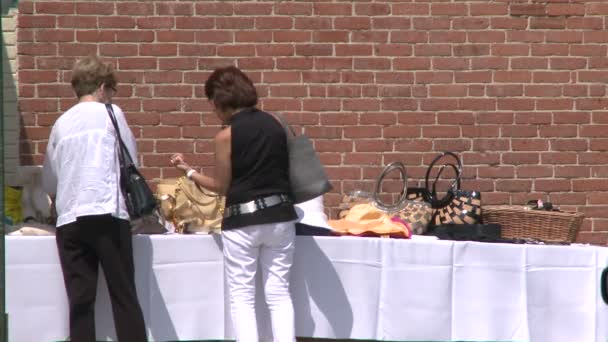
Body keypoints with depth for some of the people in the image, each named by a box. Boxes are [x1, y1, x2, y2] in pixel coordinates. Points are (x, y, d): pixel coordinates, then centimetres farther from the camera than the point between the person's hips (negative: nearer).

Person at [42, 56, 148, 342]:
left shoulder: (61, 123, 15)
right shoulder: (110, 113, 5)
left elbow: (49, 181, 19)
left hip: (69, 219, 4)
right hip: (107, 214, -3)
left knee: (80, 301, 2)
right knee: (124, 296, 0)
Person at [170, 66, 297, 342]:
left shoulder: (226, 136, -10)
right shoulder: (274, 125, 5)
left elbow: (222, 186, -2)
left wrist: (188, 171, 9)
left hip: (242, 221, -5)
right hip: (280, 215, 5)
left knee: (242, 297, 4)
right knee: (279, 293, 9)